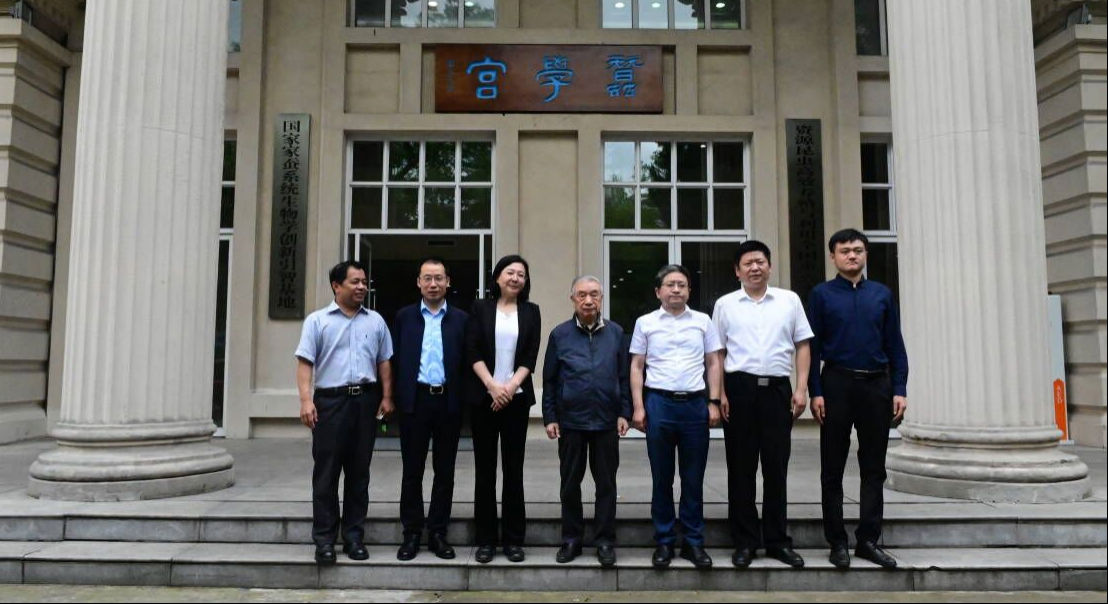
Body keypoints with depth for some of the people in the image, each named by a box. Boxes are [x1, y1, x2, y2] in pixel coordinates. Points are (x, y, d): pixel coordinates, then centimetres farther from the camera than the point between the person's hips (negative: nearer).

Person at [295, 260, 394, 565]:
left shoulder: (376, 321, 12)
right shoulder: (317, 320, 4)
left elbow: (384, 362, 13)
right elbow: (305, 363, -3)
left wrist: (386, 397, 3)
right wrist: (306, 400, -13)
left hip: (365, 401, 3)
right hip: (330, 400, -3)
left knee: (359, 472, 8)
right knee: (326, 472, 0)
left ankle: (354, 537, 16)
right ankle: (324, 539, 8)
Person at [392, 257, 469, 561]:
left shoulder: (461, 319, 6)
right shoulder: (404, 316, 7)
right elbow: (395, 360, 4)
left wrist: (466, 400, -4)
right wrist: (395, 398, -2)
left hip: (448, 402, 1)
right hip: (415, 400, 0)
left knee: (445, 471, 8)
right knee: (412, 471, 6)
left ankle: (438, 533, 19)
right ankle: (412, 534, 18)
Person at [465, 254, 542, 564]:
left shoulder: (531, 312, 9)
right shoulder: (480, 308, 6)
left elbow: (531, 356, 1)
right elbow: (472, 351, -3)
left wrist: (510, 387, -12)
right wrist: (492, 386, -13)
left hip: (517, 397, 1)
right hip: (484, 396, 0)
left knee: (514, 468, 4)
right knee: (484, 468, 3)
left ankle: (513, 539, 12)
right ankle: (486, 539, 12)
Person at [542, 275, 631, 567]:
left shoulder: (615, 333, 4)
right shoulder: (560, 334, 2)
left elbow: (624, 376, 6)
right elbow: (549, 379, 4)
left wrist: (624, 413, 1)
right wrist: (549, 417, 1)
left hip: (606, 422, 0)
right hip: (570, 421, 0)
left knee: (606, 484, 6)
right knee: (570, 484, 9)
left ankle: (605, 541, 18)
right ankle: (571, 539, 21)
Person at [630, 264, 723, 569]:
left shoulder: (703, 321, 8)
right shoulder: (645, 323, 5)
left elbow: (713, 363, 10)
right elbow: (636, 366, 5)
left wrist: (714, 402, 1)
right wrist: (638, 407, -2)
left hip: (695, 403, 1)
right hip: (659, 403, -1)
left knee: (694, 479, 7)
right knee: (661, 478, 7)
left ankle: (693, 542, 17)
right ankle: (664, 541, 17)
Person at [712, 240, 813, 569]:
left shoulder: (789, 300, 10)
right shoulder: (725, 304, 8)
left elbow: (802, 345, 8)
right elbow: (717, 353, 6)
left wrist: (801, 388, -1)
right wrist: (719, 394, -3)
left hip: (777, 388, 1)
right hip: (739, 388, 0)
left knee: (776, 468, 6)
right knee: (741, 468, 4)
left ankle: (777, 540, 17)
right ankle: (745, 542, 14)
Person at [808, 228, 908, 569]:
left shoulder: (882, 294, 9)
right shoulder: (821, 294, 2)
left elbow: (895, 345, 8)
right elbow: (812, 346, -2)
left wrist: (899, 390, 0)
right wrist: (815, 393, -9)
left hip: (877, 385, 3)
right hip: (837, 384, -2)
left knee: (874, 468, 8)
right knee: (833, 468, 5)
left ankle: (868, 540, 18)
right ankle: (837, 542, 15)